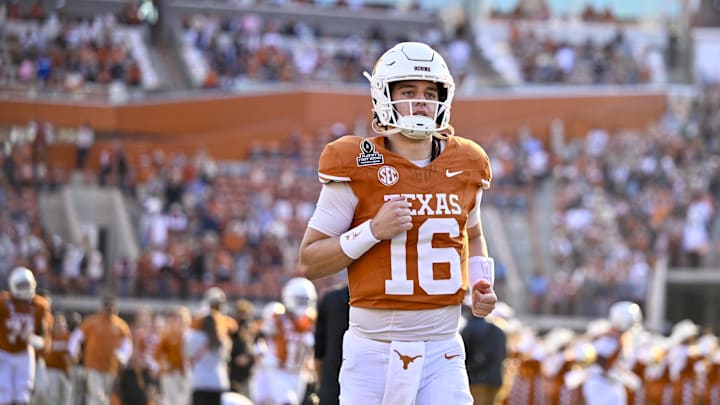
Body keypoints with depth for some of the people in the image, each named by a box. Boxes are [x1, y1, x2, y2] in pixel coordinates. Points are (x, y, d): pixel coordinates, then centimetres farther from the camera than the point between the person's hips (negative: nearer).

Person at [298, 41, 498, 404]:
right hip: (374, 348, -2)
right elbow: (309, 263, -5)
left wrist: (481, 282, 7)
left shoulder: (464, 167, 7)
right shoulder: (358, 168, -7)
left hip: (442, 350, 3)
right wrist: (374, 231, -18)